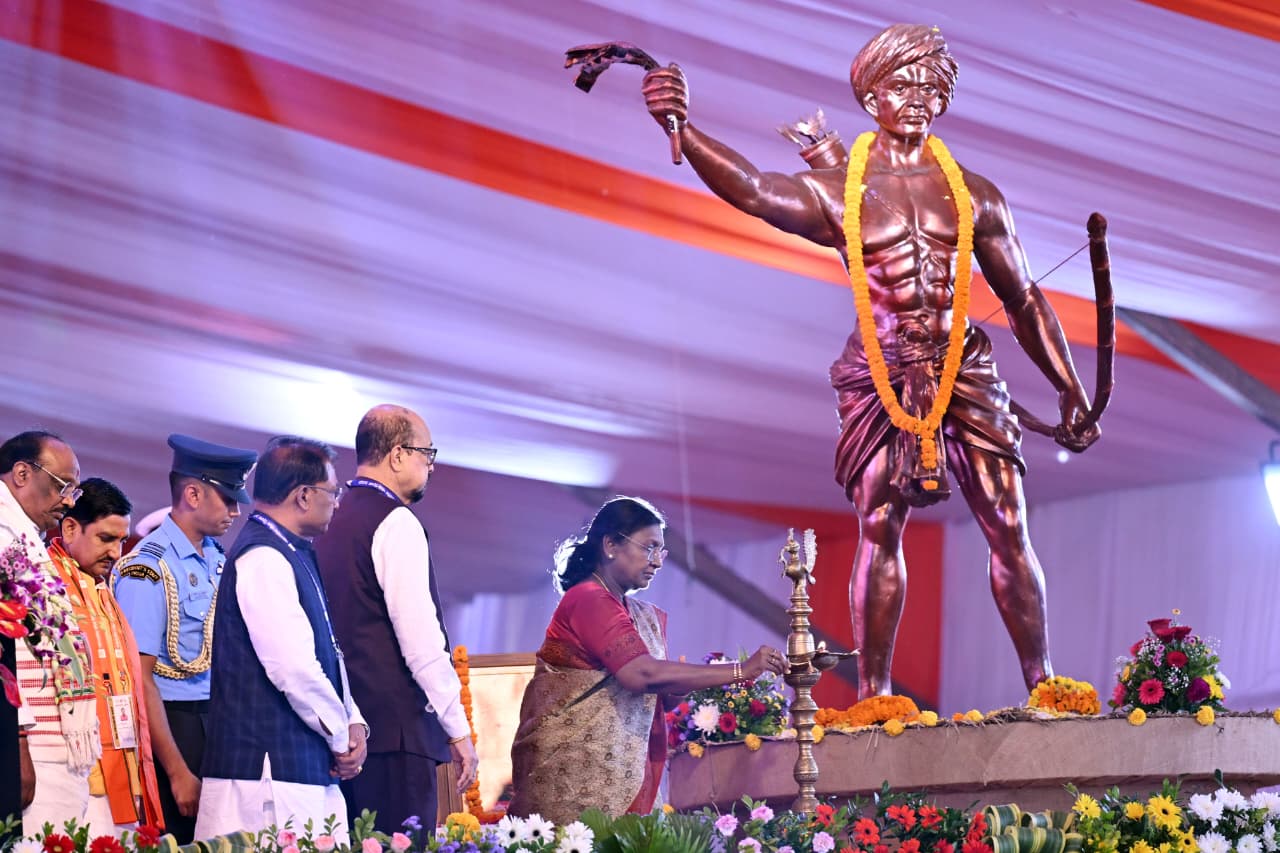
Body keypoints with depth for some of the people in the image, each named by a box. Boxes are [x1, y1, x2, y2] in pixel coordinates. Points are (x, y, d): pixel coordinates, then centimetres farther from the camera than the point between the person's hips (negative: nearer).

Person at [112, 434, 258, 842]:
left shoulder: (218, 559, 10)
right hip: (173, 725, -7)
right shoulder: (148, 567, -11)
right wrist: (177, 772, -17)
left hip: (223, 720, 7)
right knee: (181, 840, -4)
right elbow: (140, 676, -14)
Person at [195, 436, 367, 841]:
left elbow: (327, 653, 21)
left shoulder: (296, 557, 19)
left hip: (312, 772, 10)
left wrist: (354, 722, 5)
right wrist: (342, 737, -7)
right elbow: (293, 668, -19)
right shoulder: (263, 560, -13)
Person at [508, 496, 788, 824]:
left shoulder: (647, 617, 14)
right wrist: (740, 671, -22)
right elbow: (641, 674, -25)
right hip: (575, 769, -8)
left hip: (618, 769, 8)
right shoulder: (589, 600, -13)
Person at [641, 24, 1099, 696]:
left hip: (963, 370, 2)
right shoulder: (835, 193, 2)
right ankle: (872, 695, -1)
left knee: (1008, 526, -3)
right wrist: (683, 129, -35)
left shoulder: (974, 195, 9)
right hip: (878, 379, -2)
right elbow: (752, 190, -18)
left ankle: (1042, 685, 6)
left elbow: (1024, 300, 15)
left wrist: (1069, 390, 13)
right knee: (879, 532, -6)